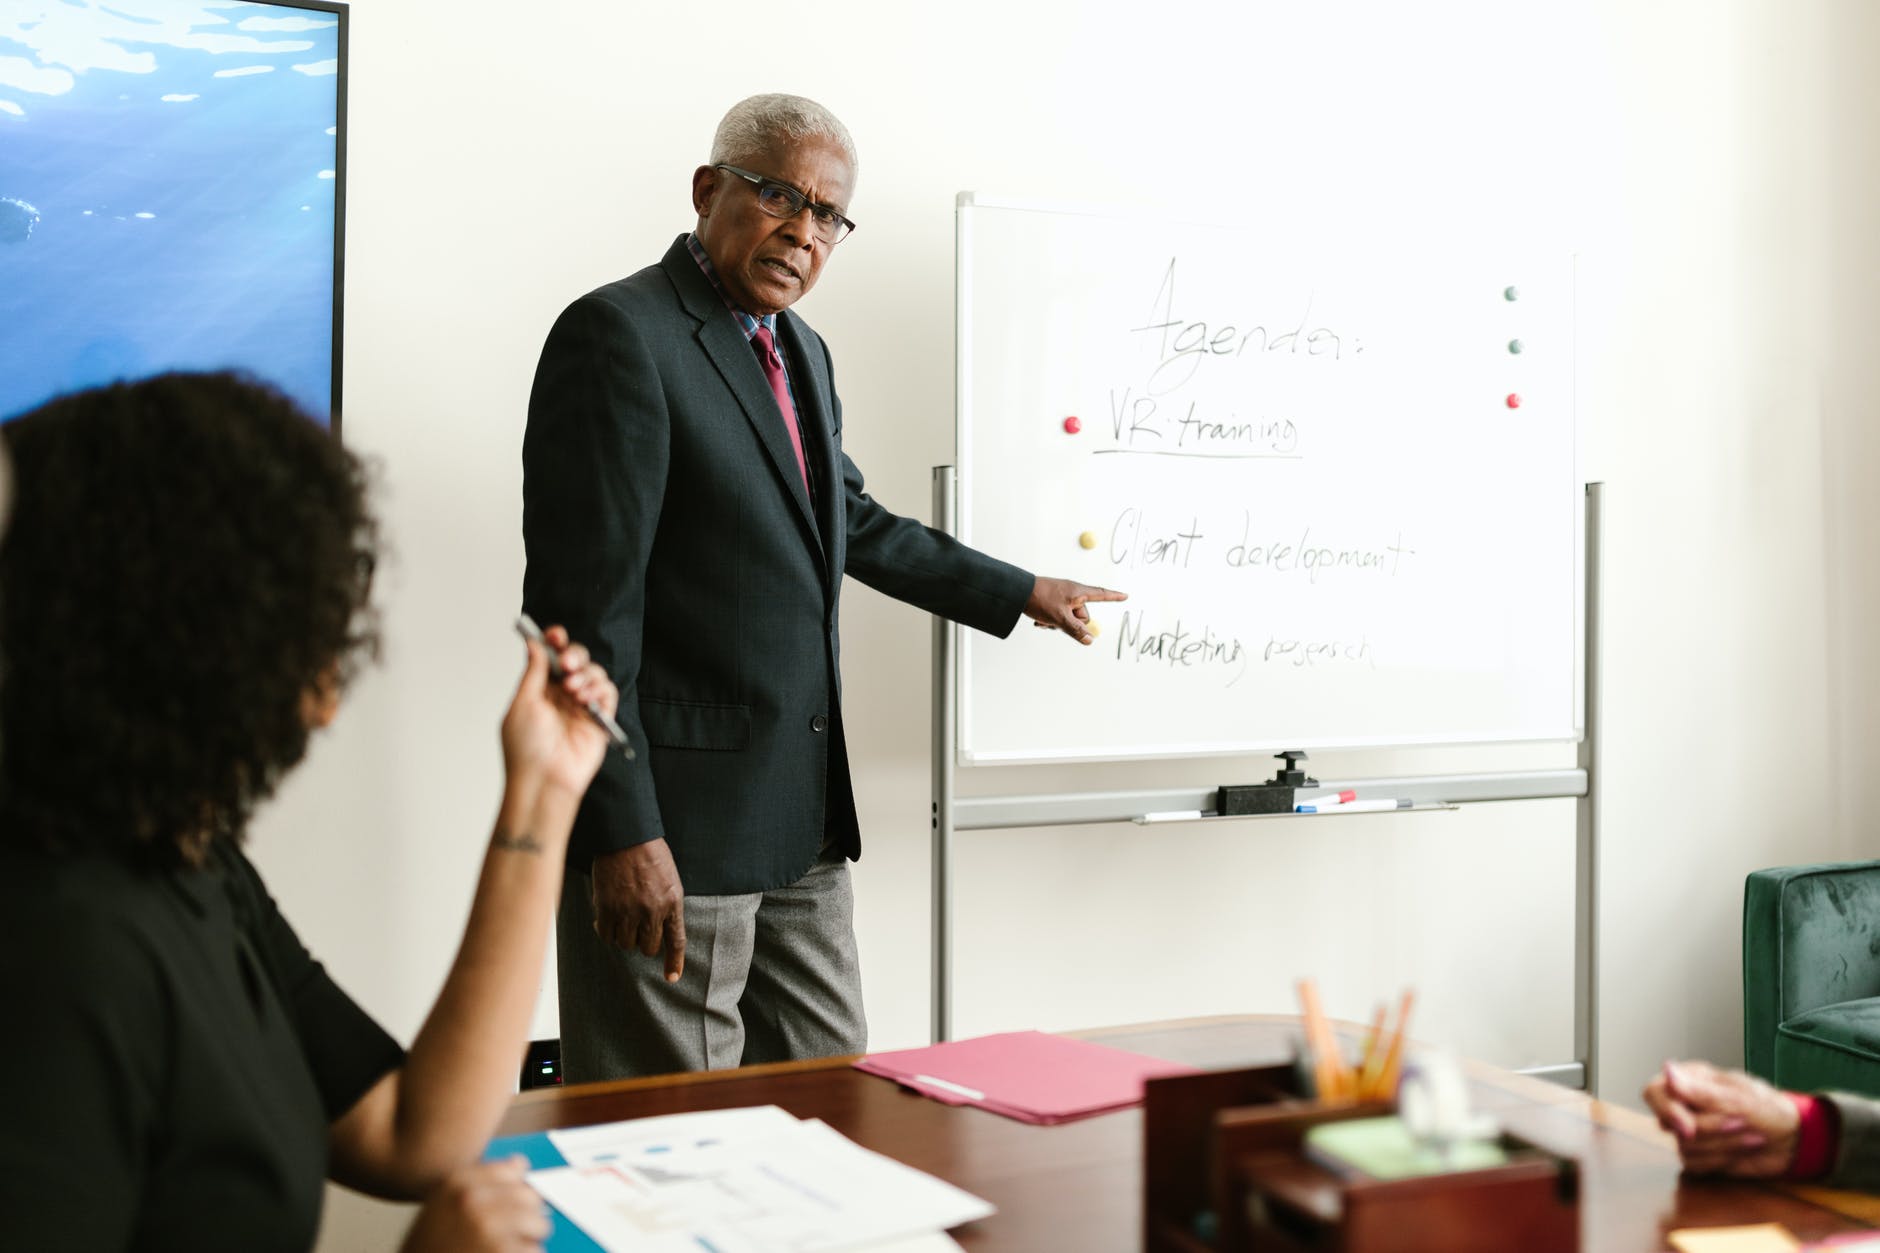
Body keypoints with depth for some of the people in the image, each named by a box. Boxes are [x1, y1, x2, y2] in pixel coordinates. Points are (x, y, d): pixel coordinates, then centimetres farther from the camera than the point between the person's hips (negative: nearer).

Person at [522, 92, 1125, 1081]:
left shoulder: (801, 354, 16)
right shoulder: (617, 334, -12)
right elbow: (584, 601, -18)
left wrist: (1022, 594, 37)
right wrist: (623, 832, -22)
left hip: (802, 823, 9)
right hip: (672, 828, -9)